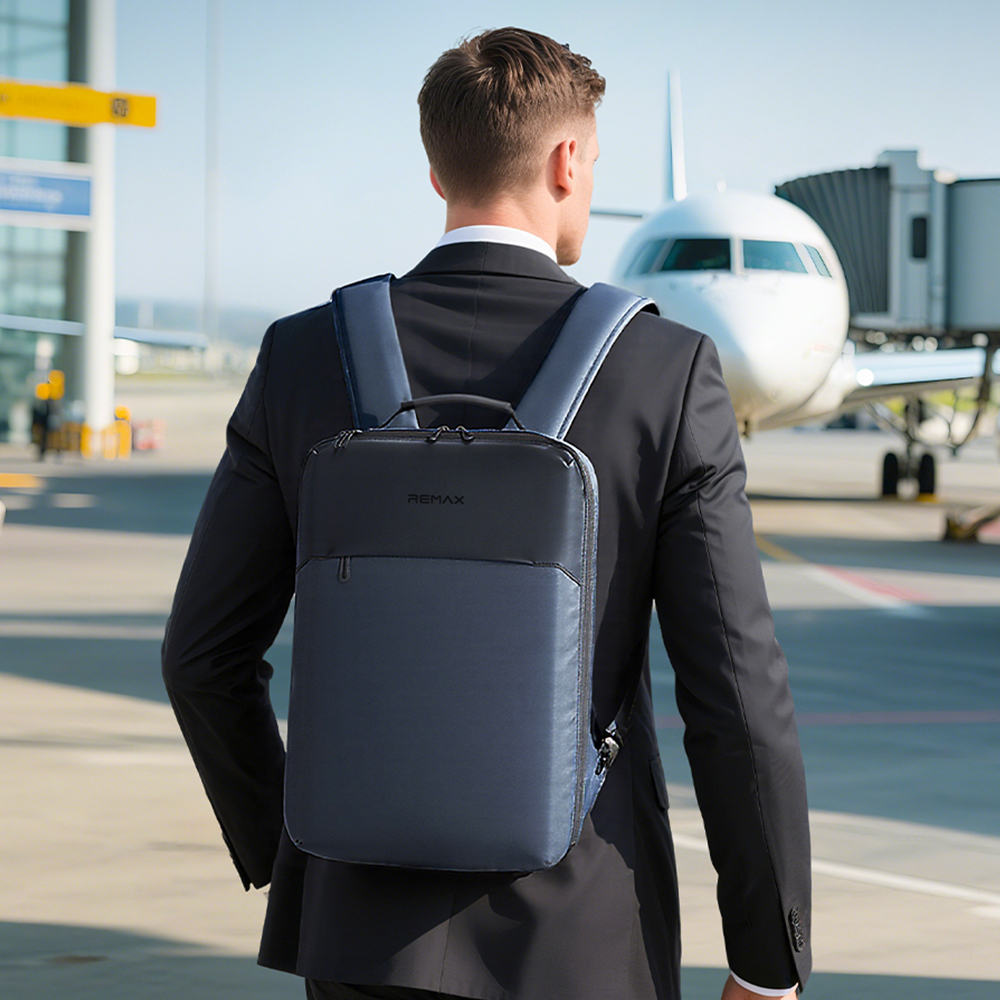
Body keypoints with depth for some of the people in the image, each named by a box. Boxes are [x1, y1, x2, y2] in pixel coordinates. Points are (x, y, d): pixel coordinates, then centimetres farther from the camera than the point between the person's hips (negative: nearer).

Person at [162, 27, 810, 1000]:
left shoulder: (304, 356, -2)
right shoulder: (669, 374, -9)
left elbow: (206, 654, 3)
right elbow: (735, 690, -11)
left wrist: (277, 849, 19)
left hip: (366, 921, 2)